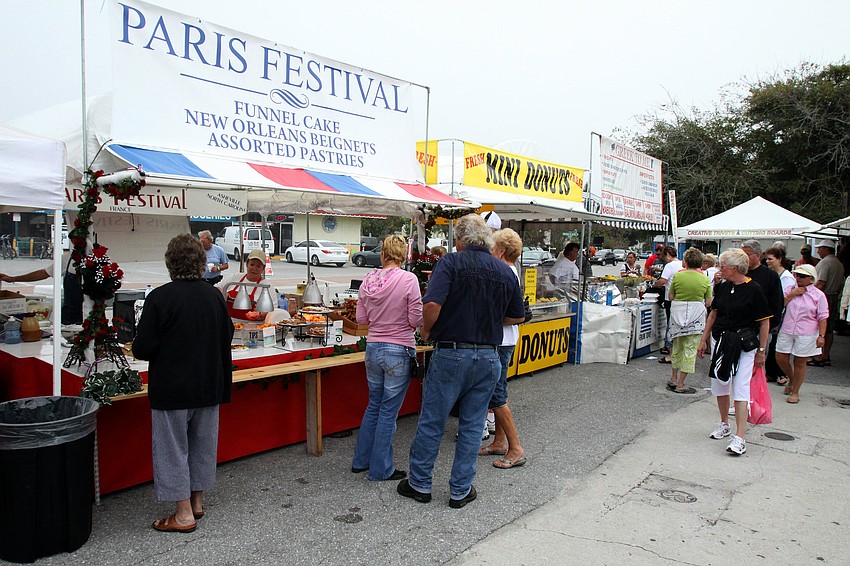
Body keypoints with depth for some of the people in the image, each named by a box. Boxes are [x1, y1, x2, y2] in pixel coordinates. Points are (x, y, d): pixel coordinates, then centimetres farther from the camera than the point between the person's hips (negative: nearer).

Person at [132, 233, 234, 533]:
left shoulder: (160, 297, -16)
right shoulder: (214, 295, -1)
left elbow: (143, 348, -15)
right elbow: (227, 337, 9)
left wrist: (166, 352, 6)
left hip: (172, 387, -5)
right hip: (209, 385, 5)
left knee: (173, 447, 7)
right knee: (202, 443, 18)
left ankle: (184, 514, 13)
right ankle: (197, 501, 31)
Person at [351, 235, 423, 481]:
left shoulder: (368, 280, 0)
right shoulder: (408, 280, -15)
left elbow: (361, 318, 6)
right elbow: (416, 320, -13)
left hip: (373, 349, 5)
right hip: (399, 351, -5)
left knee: (374, 406, 21)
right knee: (388, 412, 6)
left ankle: (361, 460, 33)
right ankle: (380, 469, 18)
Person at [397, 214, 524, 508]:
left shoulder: (451, 262, -9)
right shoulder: (506, 272, 4)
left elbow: (432, 304, -22)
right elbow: (517, 317, 13)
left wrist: (427, 330, -4)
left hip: (450, 354, -3)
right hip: (488, 357, 4)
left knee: (431, 422, 10)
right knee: (472, 426, 13)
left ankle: (420, 484, 23)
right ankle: (461, 490, 22)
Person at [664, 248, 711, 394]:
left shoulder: (677, 276, -5)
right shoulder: (705, 280, -5)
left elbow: (670, 297, 1)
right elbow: (708, 302, -1)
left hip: (677, 313, 2)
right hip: (696, 315, -2)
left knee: (677, 347, 18)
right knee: (690, 349, 4)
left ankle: (674, 379, 24)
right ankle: (680, 384, 5)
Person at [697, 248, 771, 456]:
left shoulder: (753, 289, -12)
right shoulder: (722, 287, 4)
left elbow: (764, 322, -8)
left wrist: (761, 351, -7)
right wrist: (703, 340, 13)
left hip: (744, 344, -6)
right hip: (720, 340, 6)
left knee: (740, 388, -8)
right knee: (719, 384, 14)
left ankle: (739, 437, -6)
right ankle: (724, 424, 32)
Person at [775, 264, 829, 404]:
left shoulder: (818, 295, -3)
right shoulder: (791, 289, 7)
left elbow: (822, 318, -3)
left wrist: (821, 336, -9)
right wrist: (791, 295, -11)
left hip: (806, 335, -3)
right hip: (786, 331, 4)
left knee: (800, 363, 4)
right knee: (781, 358, 6)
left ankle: (795, 392, 18)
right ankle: (791, 380, 35)